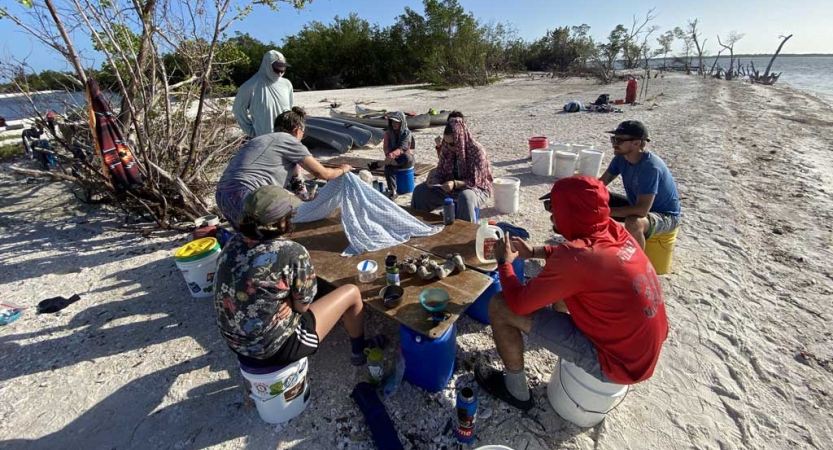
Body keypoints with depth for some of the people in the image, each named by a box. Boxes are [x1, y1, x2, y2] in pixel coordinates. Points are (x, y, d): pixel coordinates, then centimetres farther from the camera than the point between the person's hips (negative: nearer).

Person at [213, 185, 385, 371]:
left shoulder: (233, 243, -8)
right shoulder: (292, 253, -27)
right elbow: (302, 306, -15)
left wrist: (286, 300, -5)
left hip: (235, 341, 7)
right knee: (352, 292, 5)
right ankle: (359, 351, 32)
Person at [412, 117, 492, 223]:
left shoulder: (477, 151, -21)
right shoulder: (446, 149, -5)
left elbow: (475, 181, -23)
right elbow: (440, 171, 1)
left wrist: (455, 184, -39)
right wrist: (434, 179, -22)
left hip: (477, 189, -6)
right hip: (451, 187, 6)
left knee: (465, 197, -42)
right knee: (420, 190, -5)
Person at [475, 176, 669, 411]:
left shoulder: (573, 258, -30)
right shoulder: (614, 230, -7)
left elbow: (519, 302, -19)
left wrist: (504, 262, -3)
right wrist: (534, 252, 8)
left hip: (618, 361, -8)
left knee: (500, 306, -11)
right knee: (559, 286, 22)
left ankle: (516, 390, 12)